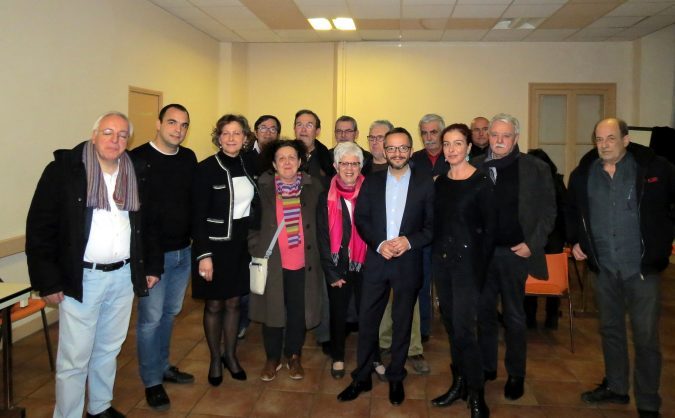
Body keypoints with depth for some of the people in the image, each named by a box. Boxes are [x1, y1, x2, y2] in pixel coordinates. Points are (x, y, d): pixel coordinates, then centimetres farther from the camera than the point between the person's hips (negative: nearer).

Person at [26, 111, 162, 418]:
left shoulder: (136, 173, 6)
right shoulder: (64, 170, -8)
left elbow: (147, 224, 15)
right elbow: (39, 227, -8)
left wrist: (152, 265, 12)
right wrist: (47, 281, -11)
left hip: (124, 277, 5)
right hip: (81, 278, -4)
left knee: (109, 350, 18)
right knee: (74, 359, 3)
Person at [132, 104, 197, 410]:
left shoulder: (189, 158, 6)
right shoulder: (138, 158, -11)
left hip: (183, 252, 6)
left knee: (170, 313, 18)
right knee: (151, 318, 4)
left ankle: (163, 366, 36)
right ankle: (152, 381, 20)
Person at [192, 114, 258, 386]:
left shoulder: (250, 165, 2)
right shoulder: (206, 169, -12)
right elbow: (198, 216, -13)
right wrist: (204, 254, -16)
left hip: (241, 244, 4)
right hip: (214, 244, -4)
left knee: (234, 302, 14)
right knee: (214, 304, 9)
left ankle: (231, 355, 31)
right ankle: (215, 360, 27)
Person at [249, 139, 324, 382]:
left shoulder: (314, 187, 1)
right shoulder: (262, 188, 0)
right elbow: (252, 223, 5)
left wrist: (317, 255, 2)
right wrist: (256, 252, -1)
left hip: (303, 263, 0)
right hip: (271, 263, 0)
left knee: (298, 313, 9)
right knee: (272, 311, 10)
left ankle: (294, 357, 30)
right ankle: (272, 358, 28)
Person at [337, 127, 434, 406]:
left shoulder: (425, 183, 1)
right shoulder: (372, 181, 6)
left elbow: (432, 224, -1)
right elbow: (361, 219, 1)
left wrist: (409, 241, -17)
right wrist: (380, 244, -13)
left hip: (408, 262, -1)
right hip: (376, 260, 1)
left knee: (402, 322, 11)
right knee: (367, 320, 5)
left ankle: (396, 378, 28)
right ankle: (362, 378, 20)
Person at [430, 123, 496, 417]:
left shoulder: (481, 182, -8)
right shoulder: (440, 182, 9)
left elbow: (490, 227, -8)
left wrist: (480, 264, -10)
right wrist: (437, 254, 6)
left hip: (467, 260, -6)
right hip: (442, 260, 6)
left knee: (464, 329, -7)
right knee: (451, 325, 13)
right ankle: (459, 383, 27)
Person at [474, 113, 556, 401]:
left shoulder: (536, 168, -3)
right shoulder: (475, 166, 4)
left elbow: (548, 211, -2)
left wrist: (532, 243, -10)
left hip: (514, 252, -3)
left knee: (514, 316, 8)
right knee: (484, 312, 13)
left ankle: (516, 375, 22)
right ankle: (486, 366, 28)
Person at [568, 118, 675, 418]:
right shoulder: (582, 174, 2)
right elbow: (572, 211, 16)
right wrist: (575, 241, 6)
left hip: (643, 268, -3)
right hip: (604, 269, 4)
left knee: (646, 337, 3)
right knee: (610, 330, 17)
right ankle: (615, 387, 35)